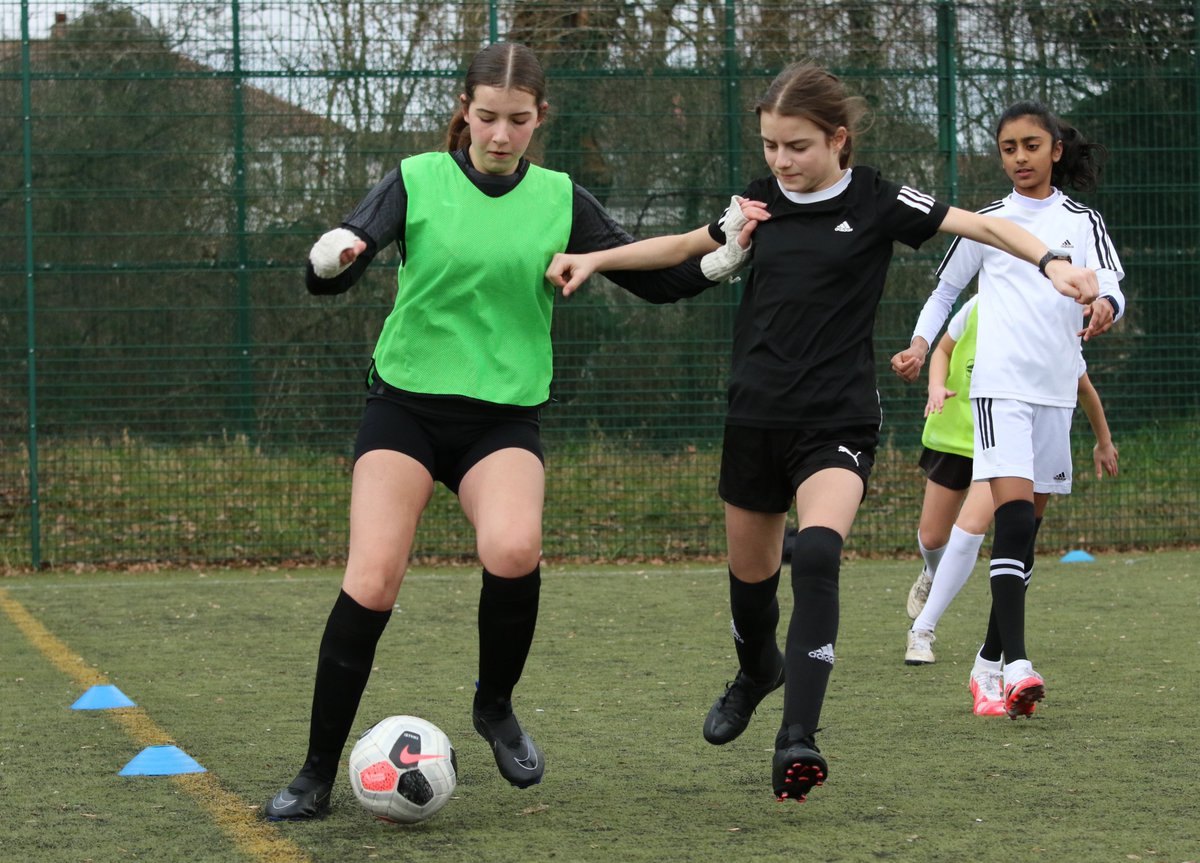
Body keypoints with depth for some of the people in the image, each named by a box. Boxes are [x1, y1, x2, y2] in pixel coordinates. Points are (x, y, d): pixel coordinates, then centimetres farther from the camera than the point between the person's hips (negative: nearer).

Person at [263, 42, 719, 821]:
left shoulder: (559, 199, 3)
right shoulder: (418, 180, -3)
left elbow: (655, 281, 9)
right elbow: (329, 276, -12)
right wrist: (330, 258, -36)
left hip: (504, 414, 1)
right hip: (405, 405, -1)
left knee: (514, 550, -29)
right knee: (371, 582, -17)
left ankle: (496, 708, 0)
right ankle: (317, 775, -2)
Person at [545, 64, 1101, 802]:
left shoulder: (875, 203, -6)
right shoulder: (762, 204, 5)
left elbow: (980, 225, -13)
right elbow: (687, 247, 22)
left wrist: (1051, 262, -28)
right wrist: (593, 260, 15)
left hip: (837, 421, -4)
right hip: (757, 417, 5)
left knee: (817, 551, -28)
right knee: (750, 570, 16)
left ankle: (799, 737, -31)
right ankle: (758, 672, 50)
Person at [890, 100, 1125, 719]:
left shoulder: (1082, 222, 9)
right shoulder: (986, 221, 9)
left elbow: (1109, 284, -6)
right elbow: (946, 288, 18)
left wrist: (1104, 307, -30)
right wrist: (920, 344, 1)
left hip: (1057, 390, 3)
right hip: (999, 384, -3)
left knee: (1026, 527, 7)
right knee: (1013, 515, -19)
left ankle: (990, 660, 19)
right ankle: (1016, 663, -28)